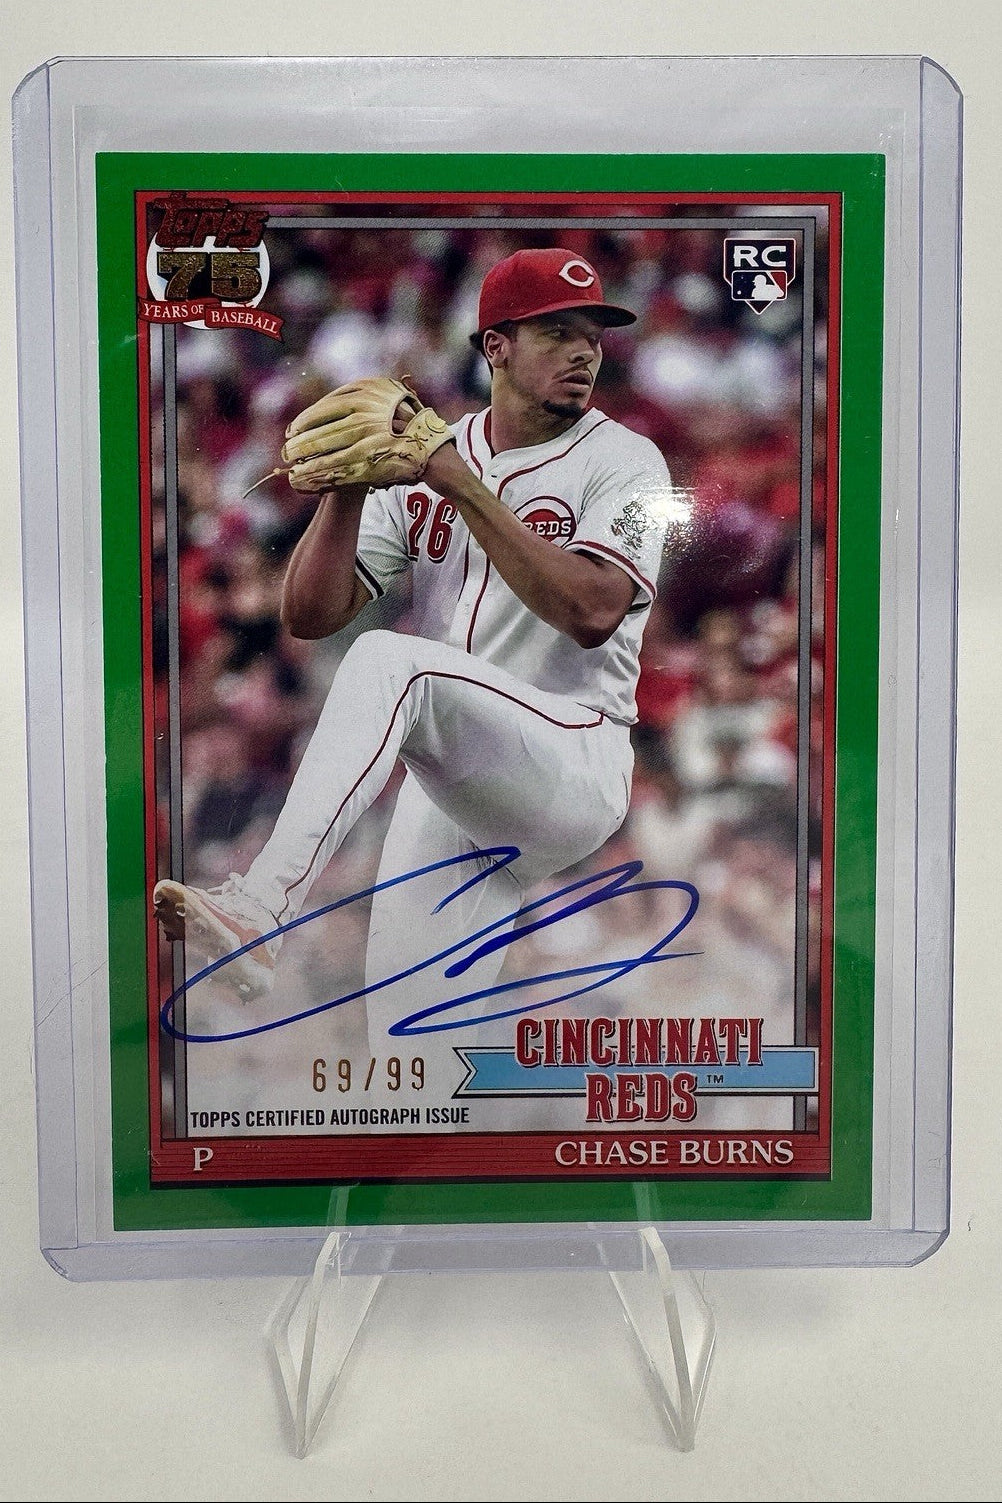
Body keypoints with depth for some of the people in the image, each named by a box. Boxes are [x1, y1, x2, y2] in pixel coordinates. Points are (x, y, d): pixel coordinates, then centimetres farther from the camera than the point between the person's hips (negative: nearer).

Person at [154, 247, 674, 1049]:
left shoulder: (623, 460, -1)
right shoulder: (425, 461, 10)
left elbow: (591, 613, -20)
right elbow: (311, 615, 3)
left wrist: (464, 486, -19)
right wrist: (348, 486, -12)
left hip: (575, 766, -5)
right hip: (450, 787, 5)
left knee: (388, 661, -31)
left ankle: (259, 909, -35)